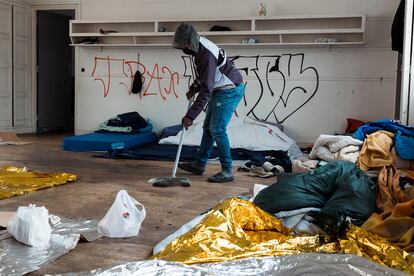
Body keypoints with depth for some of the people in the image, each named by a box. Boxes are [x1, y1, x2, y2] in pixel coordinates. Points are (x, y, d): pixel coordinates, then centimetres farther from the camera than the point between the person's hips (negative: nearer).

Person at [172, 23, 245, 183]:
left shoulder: (207, 56, -30)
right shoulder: (199, 47, 0)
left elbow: (206, 90, -34)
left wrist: (190, 116, -35)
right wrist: (193, 88, 2)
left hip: (230, 91, -10)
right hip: (219, 90, 10)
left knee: (217, 129, -14)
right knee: (208, 127, 14)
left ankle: (227, 171, -7)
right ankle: (199, 165, 24)